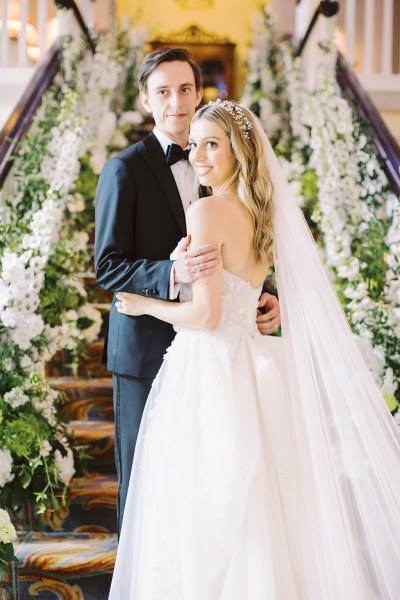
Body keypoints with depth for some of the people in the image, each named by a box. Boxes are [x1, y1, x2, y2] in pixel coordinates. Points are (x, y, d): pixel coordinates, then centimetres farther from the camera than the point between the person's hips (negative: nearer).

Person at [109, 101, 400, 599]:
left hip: (209, 372, -8)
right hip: (251, 368, 8)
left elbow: (207, 314, -18)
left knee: (204, 527, 2)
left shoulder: (206, 211, -15)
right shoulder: (263, 212, 9)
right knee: (254, 512, 16)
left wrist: (143, 305, -5)